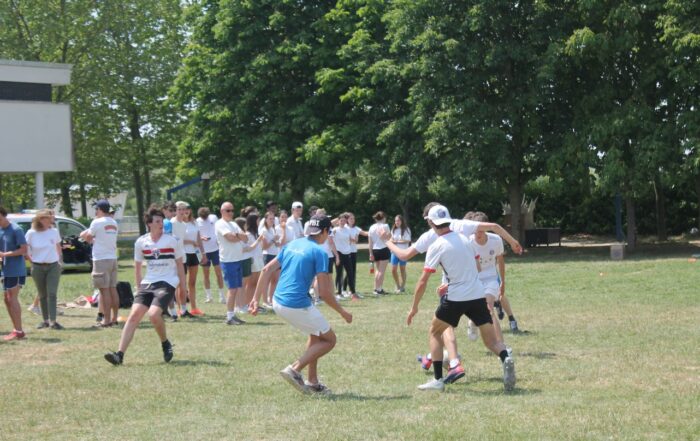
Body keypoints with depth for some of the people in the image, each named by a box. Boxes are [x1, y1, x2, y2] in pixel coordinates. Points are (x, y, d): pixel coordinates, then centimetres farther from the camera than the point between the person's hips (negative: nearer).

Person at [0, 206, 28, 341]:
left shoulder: (16, 230, -12)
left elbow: (24, 249, -16)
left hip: (16, 271, -8)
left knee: (12, 299, -9)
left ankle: (19, 331, -5)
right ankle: (16, 329, 16)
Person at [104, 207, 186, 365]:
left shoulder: (172, 241, -2)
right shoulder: (141, 242, 4)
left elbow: (179, 265, 6)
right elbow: (138, 266, 17)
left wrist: (183, 287, 5)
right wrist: (139, 287, 15)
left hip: (167, 284, -4)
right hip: (147, 283, 4)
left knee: (153, 314, -24)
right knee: (134, 315, -11)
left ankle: (166, 344, 4)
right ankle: (120, 354, -14)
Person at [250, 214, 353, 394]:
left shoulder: (292, 244, 12)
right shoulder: (319, 252, -9)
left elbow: (267, 270, 8)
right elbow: (324, 292, -13)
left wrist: (256, 298, 10)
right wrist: (342, 312, 1)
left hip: (278, 303, 8)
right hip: (298, 305, -8)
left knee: (316, 335, 26)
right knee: (329, 340, 9)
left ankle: (312, 382, 24)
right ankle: (295, 369, -5)